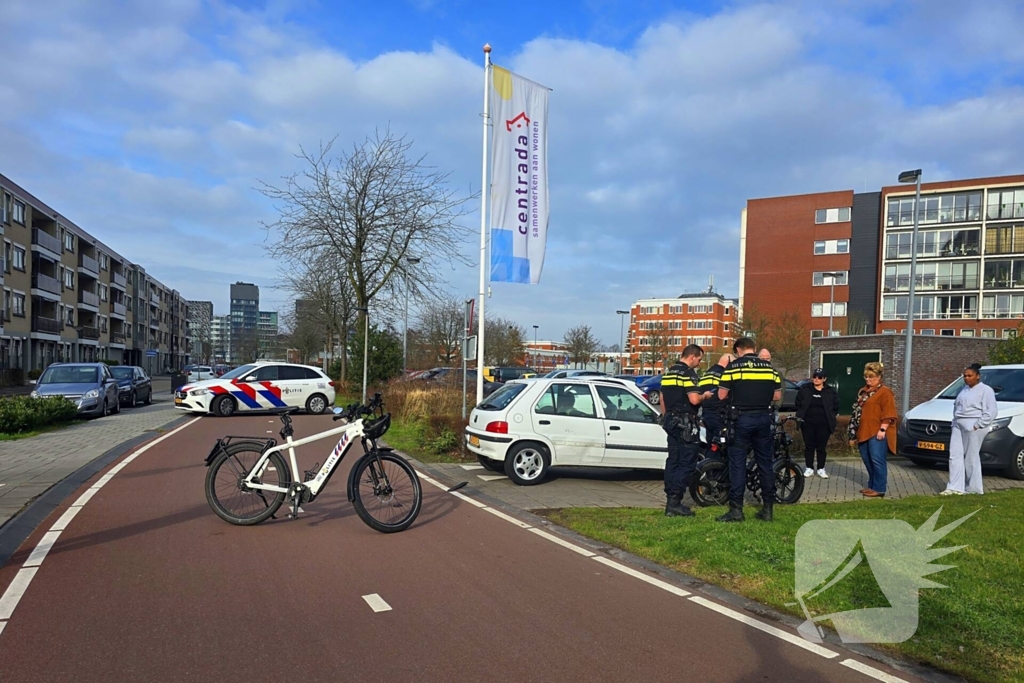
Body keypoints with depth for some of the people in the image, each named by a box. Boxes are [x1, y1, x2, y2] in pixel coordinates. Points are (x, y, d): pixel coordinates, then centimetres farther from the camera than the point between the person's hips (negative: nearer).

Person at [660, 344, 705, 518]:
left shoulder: (668, 373, 14)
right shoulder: (688, 373, -13)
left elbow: (662, 399, 21)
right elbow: (694, 399, -23)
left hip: (671, 421, 9)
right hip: (686, 423, -9)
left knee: (673, 461, 10)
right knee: (687, 464, -6)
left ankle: (671, 501, 12)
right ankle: (674, 501, -10)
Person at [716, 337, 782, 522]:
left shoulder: (733, 367, -4)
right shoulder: (769, 367, 6)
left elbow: (722, 395, -4)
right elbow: (777, 395, 9)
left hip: (742, 419, -3)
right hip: (764, 418, 3)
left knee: (738, 464, 1)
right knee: (765, 464, 10)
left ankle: (736, 510, 0)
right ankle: (767, 509, 14)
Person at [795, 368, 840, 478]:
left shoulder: (831, 392, 1)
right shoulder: (805, 389, 0)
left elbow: (836, 408, 9)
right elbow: (798, 404, 9)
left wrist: (830, 418, 2)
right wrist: (800, 415, 0)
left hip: (824, 425, 0)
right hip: (808, 423, 1)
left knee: (821, 447, 5)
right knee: (809, 446, 6)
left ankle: (821, 469, 17)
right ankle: (809, 468, 15)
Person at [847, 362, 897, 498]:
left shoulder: (885, 392, -5)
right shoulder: (863, 391, 19)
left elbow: (888, 412, -13)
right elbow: (857, 411, 22)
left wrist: (883, 429, -20)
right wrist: (854, 433, 20)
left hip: (877, 433, -8)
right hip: (864, 432, 8)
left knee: (877, 460, -8)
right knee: (868, 461, 11)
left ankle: (879, 489, -4)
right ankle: (872, 486, 21)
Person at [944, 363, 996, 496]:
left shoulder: (985, 390, -5)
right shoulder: (964, 389, 20)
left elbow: (991, 412, -12)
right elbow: (956, 405, 27)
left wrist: (978, 425, -16)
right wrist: (955, 420, 12)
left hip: (972, 427, -8)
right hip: (958, 425, 8)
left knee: (971, 458, -3)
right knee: (955, 455, 0)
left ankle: (973, 488, 8)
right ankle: (955, 487, -1)